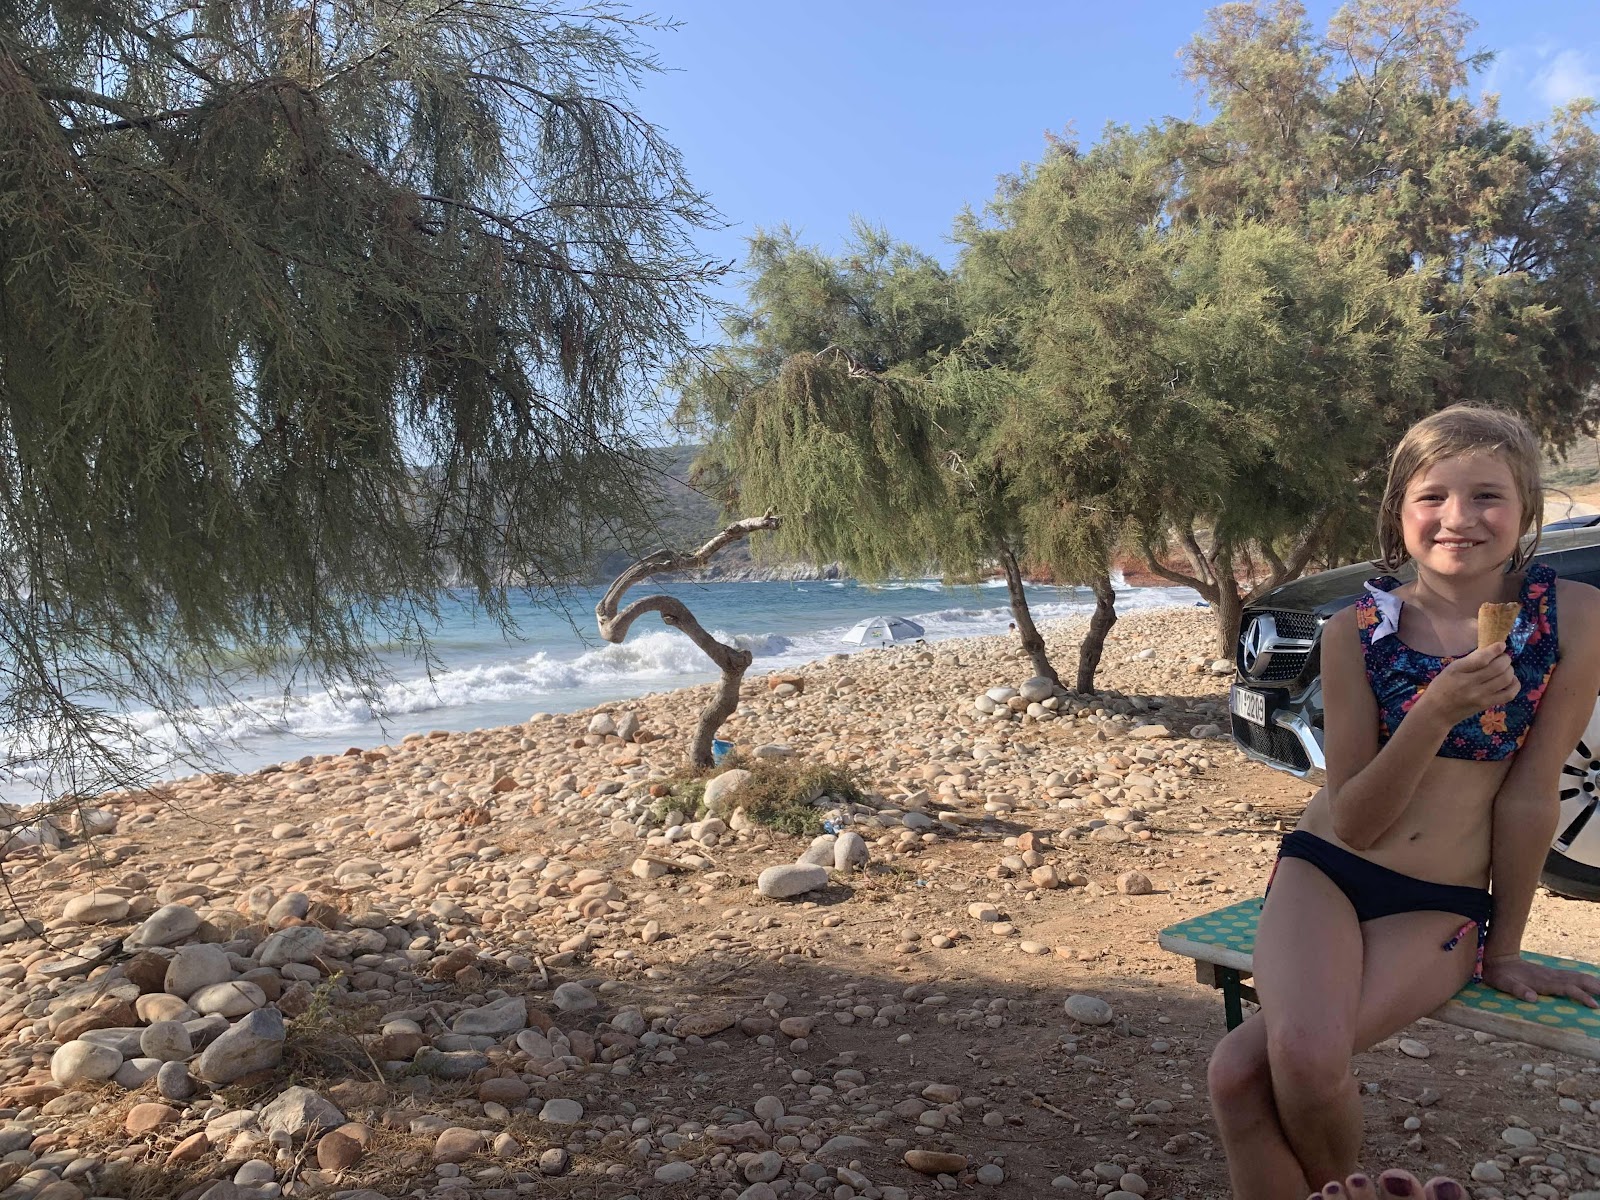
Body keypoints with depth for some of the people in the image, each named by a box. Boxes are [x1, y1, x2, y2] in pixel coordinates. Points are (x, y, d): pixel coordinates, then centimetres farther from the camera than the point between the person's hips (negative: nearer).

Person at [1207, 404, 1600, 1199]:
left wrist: (1504, 951, 3)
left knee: (1245, 1069, -23)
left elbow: (1530, 795, -6)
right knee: (1304, 1056, -30)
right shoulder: (1357, 631, -7)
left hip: (1441, 911, -1)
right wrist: (1439, 710, -23)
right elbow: (1353, 821, -9)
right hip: (1324, 873, 1)